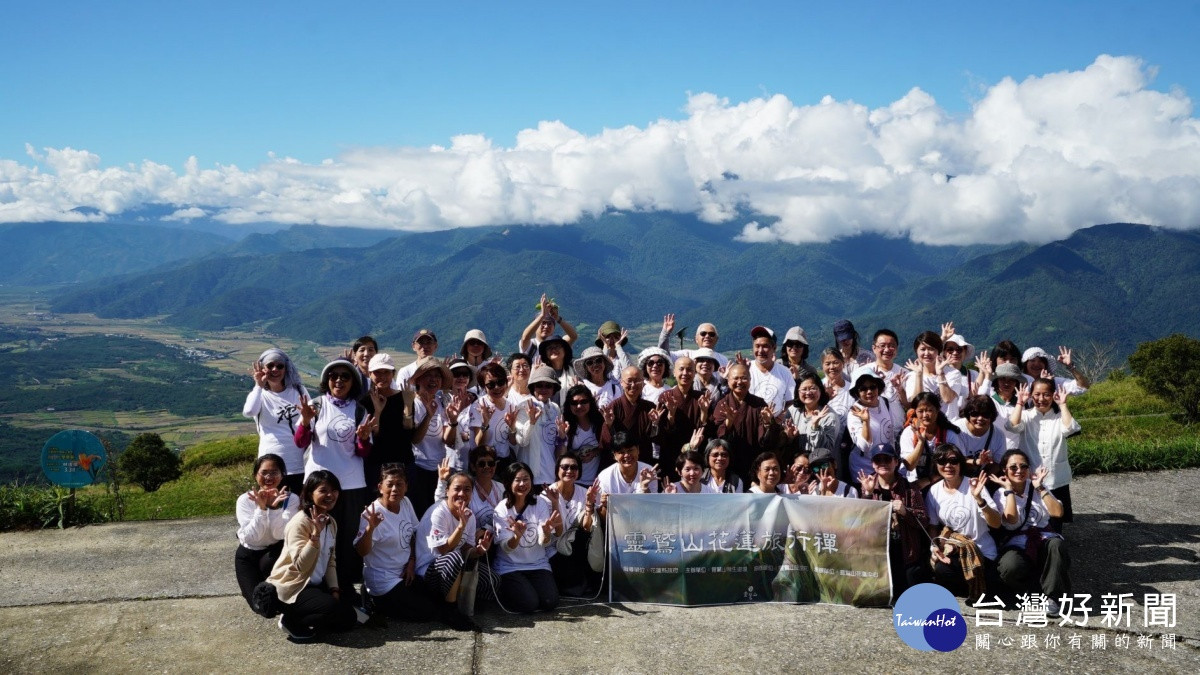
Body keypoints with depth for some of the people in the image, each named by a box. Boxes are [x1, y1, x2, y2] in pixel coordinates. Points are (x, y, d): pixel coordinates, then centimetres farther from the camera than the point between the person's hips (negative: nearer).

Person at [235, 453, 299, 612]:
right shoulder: (245, 500, -14)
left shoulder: (291, 499, -14)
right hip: (248, 555, 0)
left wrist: (275, 507, -37)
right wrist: (261, 508, -35)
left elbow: (281, 534, -24)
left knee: (268, 562, -37)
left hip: (275, 552, 0)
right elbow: (250, 538, -24)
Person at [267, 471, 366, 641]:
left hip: (315, 585, 8)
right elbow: (301, 565, -30)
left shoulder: (331, 523, 5)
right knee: (333, 609, -28)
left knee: (349, 617, 0)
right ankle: (292, 621, -7)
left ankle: (305, 621, 11)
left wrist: (335, 589, -3)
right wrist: (316, 533, -36)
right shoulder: (299, 523, -21)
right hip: (291, 587, -8)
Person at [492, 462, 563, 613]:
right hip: (509, 566, -2)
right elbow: (506, 548, -15)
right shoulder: (502, 509, -7)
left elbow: (544, 542, -12)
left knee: (550, 602, -18)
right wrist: (517, 536, -38)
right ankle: (505, 592, 10)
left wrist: (547, 531, -36)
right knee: (528, 604, -22)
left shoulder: (541, 503, -3)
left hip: (538, 565, 2)